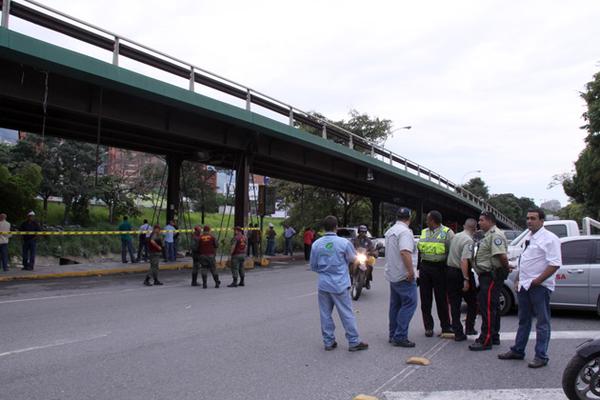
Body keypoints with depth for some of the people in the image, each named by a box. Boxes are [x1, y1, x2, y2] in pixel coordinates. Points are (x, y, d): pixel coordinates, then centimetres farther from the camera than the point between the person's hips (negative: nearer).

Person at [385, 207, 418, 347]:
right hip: (403, 275, -9)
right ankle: (400, 337, -8)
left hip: (392, 274, 10)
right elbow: (405, 252, -29)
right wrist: (411, 271, -25)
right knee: (409, 303, -6)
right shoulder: (405, 232, -16)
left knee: (395, 305, 14)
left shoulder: (390, 231, 13)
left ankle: (393, 335, 19)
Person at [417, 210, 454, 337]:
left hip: (440, 268, -5)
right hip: (425, 268, 5)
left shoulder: (447, 232, -3)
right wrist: (419, 268, 13)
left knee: (442, 298, 3)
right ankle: (428, 327, 14)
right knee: (425, 299, 5)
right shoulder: (424, 232, 14)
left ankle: (445, 326, 16)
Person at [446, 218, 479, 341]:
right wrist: (466, 279, -25)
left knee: (454, 304, 7)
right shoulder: (469, 240, -15)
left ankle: (458, 333, 9)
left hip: (450, 270, 7)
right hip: (461, 273, -7)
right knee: (472, 302, 13)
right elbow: (464, 260, -24)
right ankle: (469, 328, 13)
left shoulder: (455, 236, 9)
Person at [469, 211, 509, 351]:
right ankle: (494, 337, 26)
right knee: (493, 307, 16)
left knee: (487, 307, -10)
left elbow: (502, 255, -27)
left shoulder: (495, 235, -16)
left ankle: (485, 340, -7)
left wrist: (505, 270, -14)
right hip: (488, 276, 11)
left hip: (491, 276, -11)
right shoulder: (489, 235, 19)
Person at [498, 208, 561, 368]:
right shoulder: (528, 237, 14)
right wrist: (518, 280, 13)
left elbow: (555, 264, -19)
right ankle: (518, 351, 27)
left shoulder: (549, 238, -11)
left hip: (540, 287, -8)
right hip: (524, 286, 9)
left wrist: (536, 281, -19)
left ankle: (541, 356, 9)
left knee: (542, 323, 2)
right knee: (523, 320, 17)